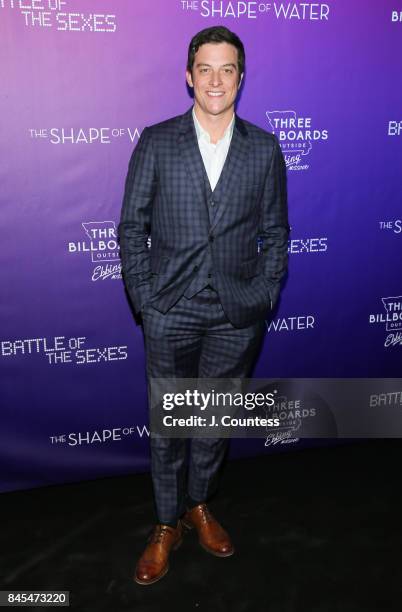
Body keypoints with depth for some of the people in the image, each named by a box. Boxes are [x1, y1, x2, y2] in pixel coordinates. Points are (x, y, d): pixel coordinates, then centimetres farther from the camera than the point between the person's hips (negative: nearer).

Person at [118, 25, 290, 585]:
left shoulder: (264, 149, 3)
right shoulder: (156, 142, 0)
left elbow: (275, 231, 8)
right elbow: (132, 227, 1)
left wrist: (265, 295, 0)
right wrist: (144, 298, -5)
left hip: (238, 314, 2)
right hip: (170, 312, -1)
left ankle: (199, 504, 38)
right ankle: (167, 525, 29)